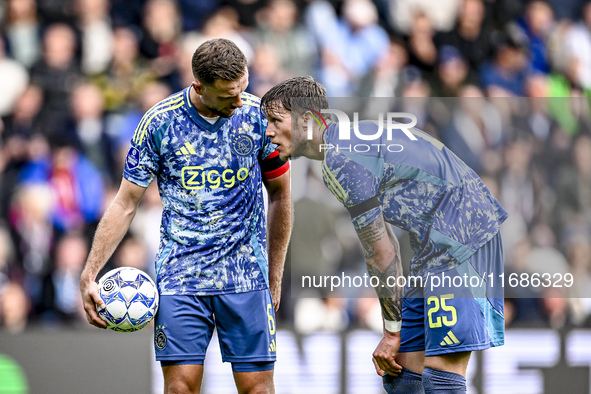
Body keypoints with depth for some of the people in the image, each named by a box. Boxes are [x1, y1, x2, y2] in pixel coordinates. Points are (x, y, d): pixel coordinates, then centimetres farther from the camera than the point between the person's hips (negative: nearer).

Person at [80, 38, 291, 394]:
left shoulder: (260, 116, -3)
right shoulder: (159, 123, -5)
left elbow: (280, 195, 10)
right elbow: (125, 204, 2)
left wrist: (275, 277, 11)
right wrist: (89, 276, -3)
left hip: (246, 276, 1)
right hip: (180, 278, 0)